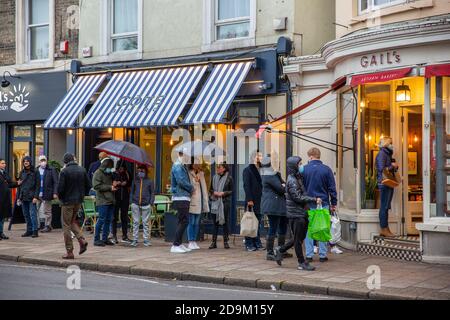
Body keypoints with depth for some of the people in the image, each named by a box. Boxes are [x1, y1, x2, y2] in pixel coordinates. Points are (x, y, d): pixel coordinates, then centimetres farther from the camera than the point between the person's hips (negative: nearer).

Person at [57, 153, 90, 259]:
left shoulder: (64, 171, -14)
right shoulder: (82, 170, 3)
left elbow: (60, 188, -15)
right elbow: (88, 185, 5)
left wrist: (60, 198, 4)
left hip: (68, 201, -6)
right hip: (79, 201, 6)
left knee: (66, 225, 4)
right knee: (73, 221, 23)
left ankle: (69, 251, 4)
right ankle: (82, 240, 3)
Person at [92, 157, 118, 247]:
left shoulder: (110, 173, 20)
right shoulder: (98, 173, -5)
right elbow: (96, 186, -14)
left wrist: (114, 185, 8)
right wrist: (109, 187, -15)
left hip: (110, 200, 8)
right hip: (102, 201, -8)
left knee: (108, 220, 9)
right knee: (101, 219, -8)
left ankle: (105, 238, 16)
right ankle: (96, 239, 0)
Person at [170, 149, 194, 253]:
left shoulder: (182, 166, 18)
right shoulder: (177, 166, -13)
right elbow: (181, 182, -22)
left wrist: (189, 188, 3)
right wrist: (191, 188, -8)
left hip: (184, 198, 10)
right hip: (180, 198, -10)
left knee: (183, 221, 14)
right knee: (183, 221, -10)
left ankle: (179, 244, 21)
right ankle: (175, 245, -8)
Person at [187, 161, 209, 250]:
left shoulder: (201, 174, 15)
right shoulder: (189, 174, -5)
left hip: (199, 201, 6)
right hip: (192, 201, -6)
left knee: (197, 223, 8)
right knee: (191, 222, -3)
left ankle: (194, 241, 14)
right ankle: (190, 242, 1)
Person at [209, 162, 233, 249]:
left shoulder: (229, 178, 0)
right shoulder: (214, 178, 12)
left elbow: (231, 191, 1)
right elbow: (210, 189, 16)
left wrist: (223, 193, -14)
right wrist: (214, 192, -5)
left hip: (225, 202, -3)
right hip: (215, 202, 3)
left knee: (225, 222, 0)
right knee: (215, 222, 2)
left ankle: (225, 241, 6)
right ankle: (214, 242, 5)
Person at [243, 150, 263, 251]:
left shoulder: (260, 170, 17)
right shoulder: (247, 170, -3)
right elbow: (246, 186, -10)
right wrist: (249, 199, -17)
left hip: (259, 200, 6)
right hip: (251, 201, -6)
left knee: (258, 222, 8)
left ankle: (257, 243, 13)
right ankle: (249, 244, 1)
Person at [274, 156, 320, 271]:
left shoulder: (298, 178, 15)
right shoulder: (292, 180, -14)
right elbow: (298, 197, -19)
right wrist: (314, 200, -18)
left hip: (302, 212, 9)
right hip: (296, 213, -9)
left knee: (300, 237, 14)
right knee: (298, 238, 0)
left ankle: (280, 250, 27)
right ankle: (302, 263, 7)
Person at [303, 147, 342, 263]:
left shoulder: (304, 169, -3)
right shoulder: (327, 170, -3)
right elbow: (332, 188, 0)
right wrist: (334, 203, 8)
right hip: (323, 204, 0)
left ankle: (309, 255, 6)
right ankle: (322, 255, 7)